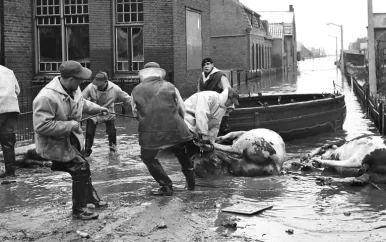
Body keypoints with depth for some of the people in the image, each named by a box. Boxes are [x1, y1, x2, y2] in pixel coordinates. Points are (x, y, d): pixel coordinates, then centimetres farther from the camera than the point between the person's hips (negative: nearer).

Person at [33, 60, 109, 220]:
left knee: (82, 169, 23)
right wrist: (70, 126, -32)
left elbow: (81, 103, 17)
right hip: (55, 144, -9)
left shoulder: (73, 89, -7)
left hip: (71, 139, 9)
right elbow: (41, 126, -36)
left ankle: (91, 198, 46)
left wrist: (97, 108, 7)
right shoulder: (46, 97, -35)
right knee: (81, 169, -8)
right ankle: (78, 210, 10)